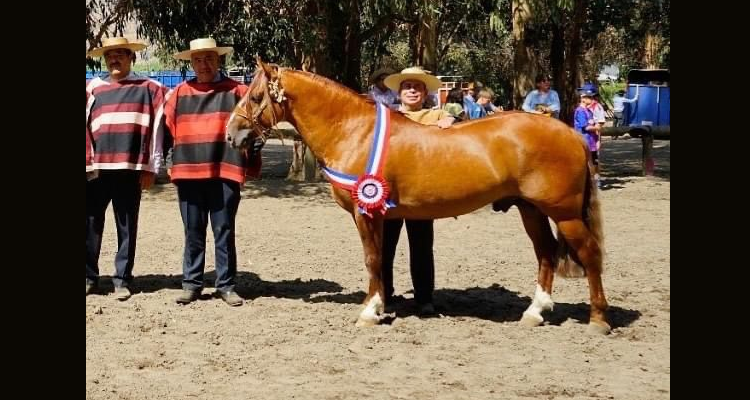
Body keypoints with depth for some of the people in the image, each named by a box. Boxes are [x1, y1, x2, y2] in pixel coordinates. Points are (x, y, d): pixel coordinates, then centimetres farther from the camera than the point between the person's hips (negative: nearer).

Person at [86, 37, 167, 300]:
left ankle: (122, 280, 14)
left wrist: (151, 167, 0)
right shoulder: (93, 88, 9)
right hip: (96, 168, 1)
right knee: (91, 224, 4)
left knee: (127, 227, 5)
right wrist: (87, 162, 0)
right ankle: (89, 277, 15)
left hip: (129, 169, -1)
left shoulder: (148, 89, 5)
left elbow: (156, 130, 3)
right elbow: (85, 127, 8)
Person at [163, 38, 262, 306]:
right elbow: (168, 130, 11)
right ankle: (191, 284, 17)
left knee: (224, 231, 5)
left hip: (225, 172, -2)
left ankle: (226, 285, 13)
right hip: (188, 173, 2)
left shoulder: (236, 91, 2)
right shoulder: (180, 93, 8)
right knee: (193, 232, 9)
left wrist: (252, 162, 0)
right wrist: (172, 164, 7)